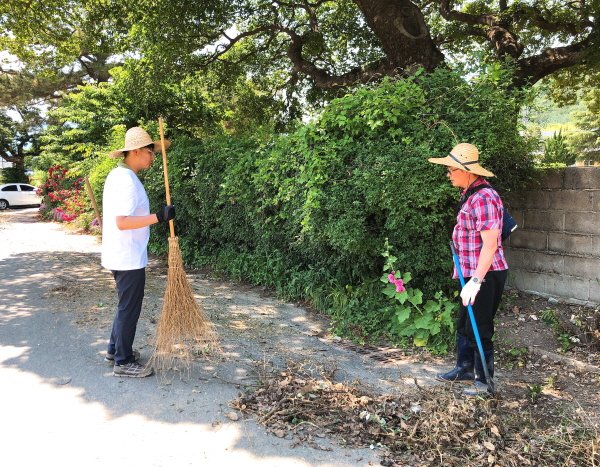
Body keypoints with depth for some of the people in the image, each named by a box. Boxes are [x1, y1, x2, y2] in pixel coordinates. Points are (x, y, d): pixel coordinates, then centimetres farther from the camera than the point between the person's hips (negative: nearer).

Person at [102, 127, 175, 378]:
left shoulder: (117, 174, 12)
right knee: (130, 307, 1)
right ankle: (123, 362, 13)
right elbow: (122, 222, -29)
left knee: (126, 304, 21)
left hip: (120, 255, 10)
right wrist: (159, 217, -33)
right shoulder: (127, 179, -20)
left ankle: (115, 349, 34)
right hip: (128, 257, -10)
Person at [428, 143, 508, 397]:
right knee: (464, 325, 20)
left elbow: (490, 244, -26)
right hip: (472, 273, 10)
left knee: (479, 330, 2)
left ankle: (484, 381, 18)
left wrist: (476, 281, -28)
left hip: (486, 275, -10)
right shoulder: (470, 194, 11)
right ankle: (464, 370, 35)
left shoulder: (483, 198, -21)